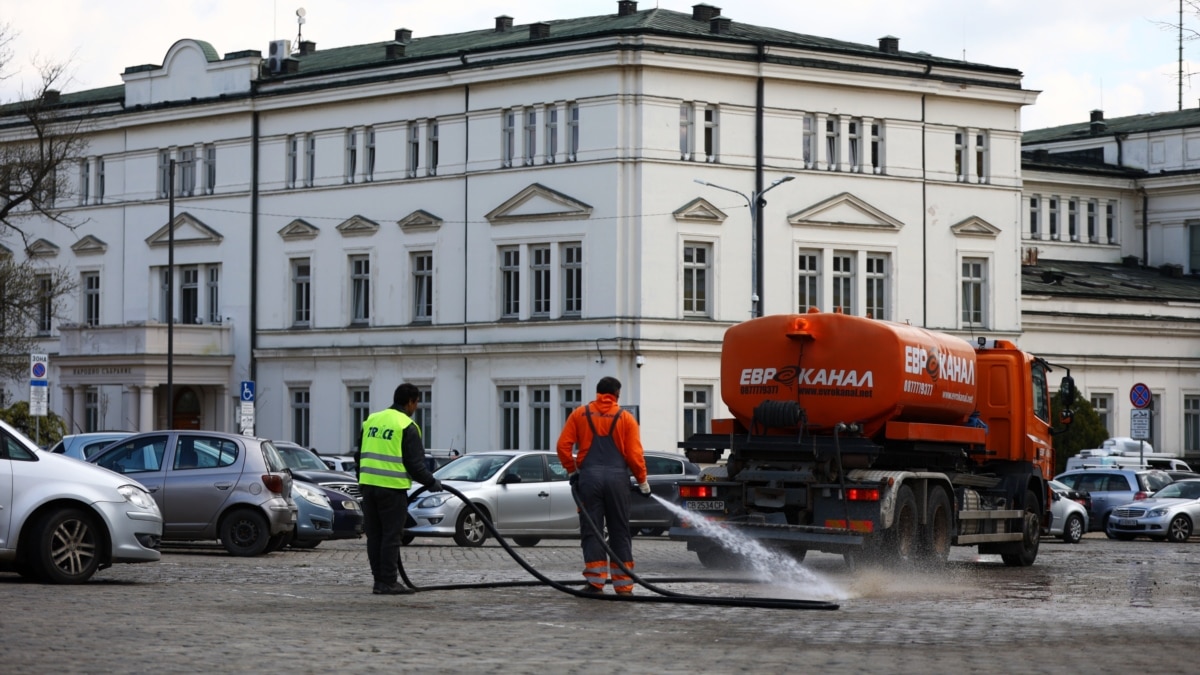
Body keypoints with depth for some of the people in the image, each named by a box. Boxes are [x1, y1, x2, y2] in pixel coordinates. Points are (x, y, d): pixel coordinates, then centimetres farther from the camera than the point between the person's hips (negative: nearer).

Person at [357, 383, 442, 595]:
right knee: (391, 536, -2)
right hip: (392, 488, -7)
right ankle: (388, 583, -2)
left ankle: (379, 580, 13)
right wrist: (431, 483, 5)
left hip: (368, 484, 7)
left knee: (374, 535, 10)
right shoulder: (407, 426, -7)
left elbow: (361, 455, 19)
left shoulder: (371, 420, 14)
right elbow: (415, 463, -9)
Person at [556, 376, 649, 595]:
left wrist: (572, 470, 12)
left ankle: (596, 581, -4)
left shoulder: (580, 414, 6)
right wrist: (642, 481, 10)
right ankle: (623, 584, 7)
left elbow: (563, 446, 0)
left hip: (589, 477, 0)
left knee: (591, 531, 3)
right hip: (617, 477, 0)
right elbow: (634, 454, -1)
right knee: (620, 532, 7)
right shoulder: (625, 418, 3)